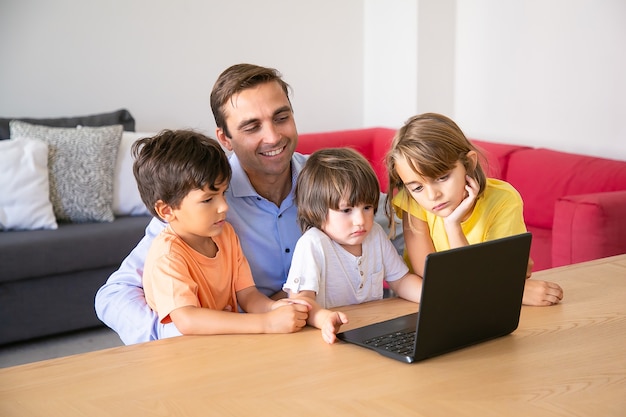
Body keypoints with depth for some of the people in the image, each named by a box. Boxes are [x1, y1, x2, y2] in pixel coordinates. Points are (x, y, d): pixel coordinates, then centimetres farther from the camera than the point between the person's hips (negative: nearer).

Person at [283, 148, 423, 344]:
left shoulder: (375, 234, 5)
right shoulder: (312, 244, -14)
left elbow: (401, 280, 14)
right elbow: (300, 298, -23)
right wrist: (325, 318, -43)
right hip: (332, 339, -2)